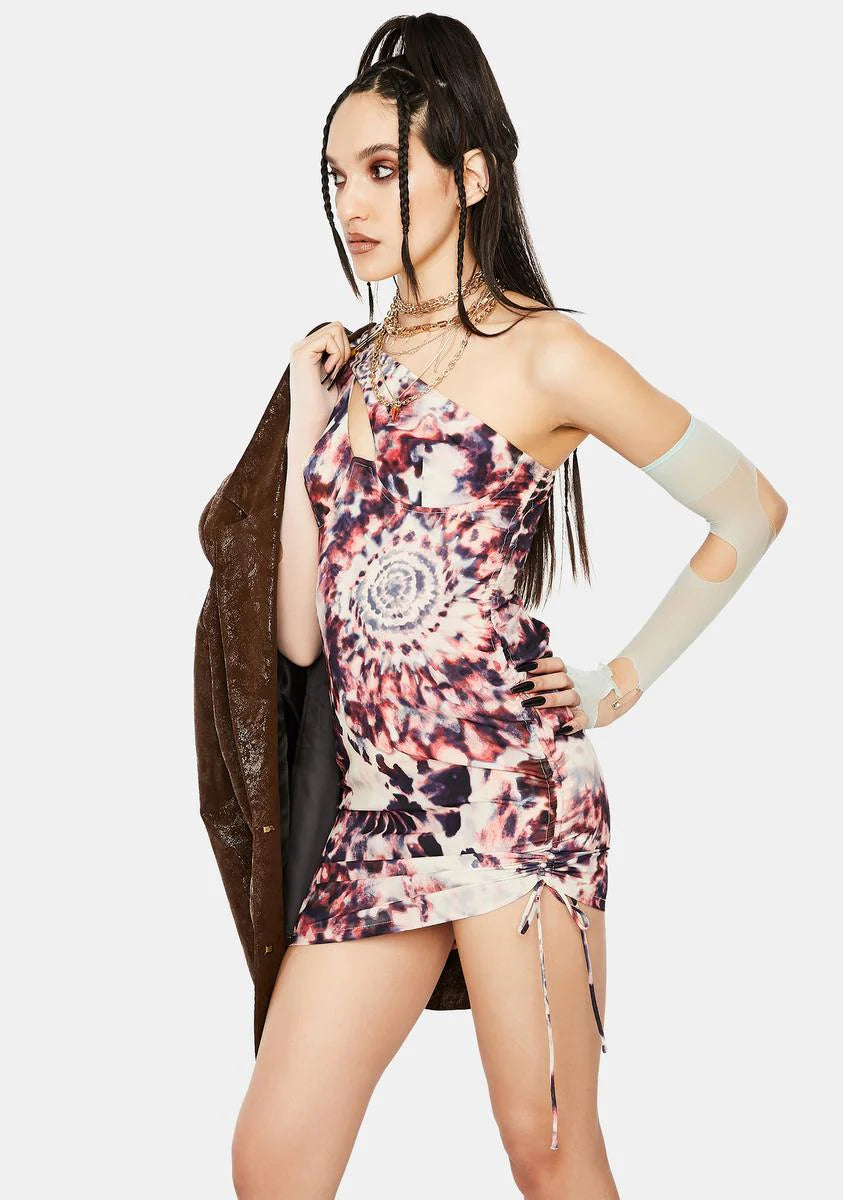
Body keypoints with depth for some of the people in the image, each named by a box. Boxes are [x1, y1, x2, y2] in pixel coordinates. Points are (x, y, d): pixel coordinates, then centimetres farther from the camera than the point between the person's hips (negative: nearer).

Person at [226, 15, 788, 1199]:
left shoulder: (542, 355, -2)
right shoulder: (352, 364, 16)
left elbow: (751, 510, 3)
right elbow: (301, 631, 10)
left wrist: (626, 679, 1)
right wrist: (308, 421, 8)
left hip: (515, 791, -5)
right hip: (381, 805, 6)